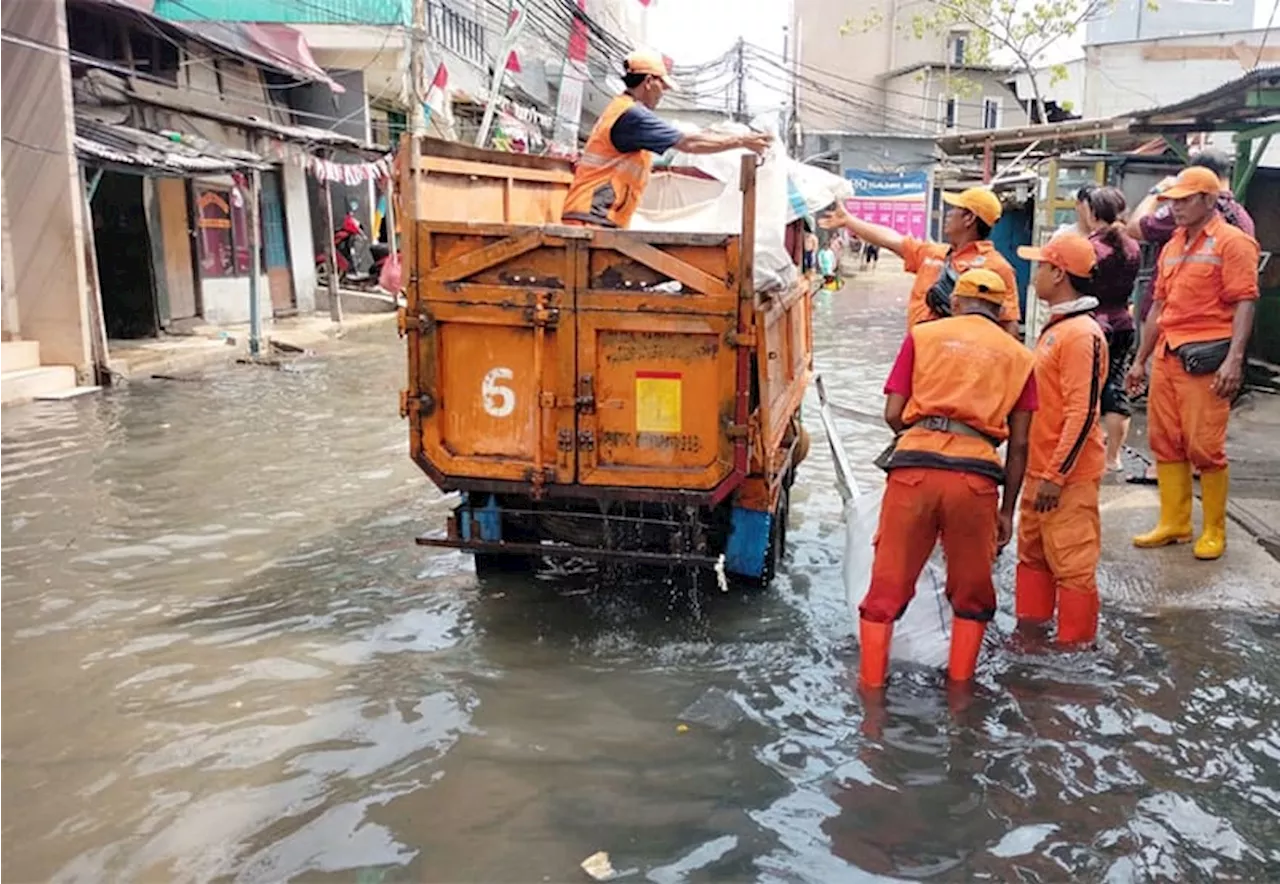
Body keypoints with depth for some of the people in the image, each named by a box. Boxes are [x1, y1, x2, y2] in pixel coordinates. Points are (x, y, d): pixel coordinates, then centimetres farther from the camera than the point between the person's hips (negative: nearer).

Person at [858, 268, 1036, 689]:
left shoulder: (923, 334, 14)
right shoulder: (1019, 356, 16)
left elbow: (893, 413, 7)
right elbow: (1018, 445, 12)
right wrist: (1007, 509, 19)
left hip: (915, 465, -1)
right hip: (977, 476, 1)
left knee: (888, 584, 10)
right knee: (972, 591, 20)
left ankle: (871, 684, 17)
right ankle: (958, 684, 27)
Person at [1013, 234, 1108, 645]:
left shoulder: (1082, 334, -18)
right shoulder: (1056, 326, 12)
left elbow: (1083, 414, -22)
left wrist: (1056, 475, -21)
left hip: (1067, 476, -10)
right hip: (1040, 468, 10)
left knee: (1072, 564, 1)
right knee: (1032, 554, 18)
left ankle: (1076, 645, 13)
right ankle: (1031, 631, 31)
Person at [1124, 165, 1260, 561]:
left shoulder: (1232, 241, -4)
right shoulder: (1172, 246, 18)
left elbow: (1244, 304, -11)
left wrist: (1234, 359, -21)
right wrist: (1140, 359, 20)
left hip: (1205, 357, -7)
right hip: (1166, 356, 7)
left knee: (1205, 447, -5)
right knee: (1165, 442, 9)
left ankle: (1214, 530, 9)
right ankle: (1174, 523, 20)